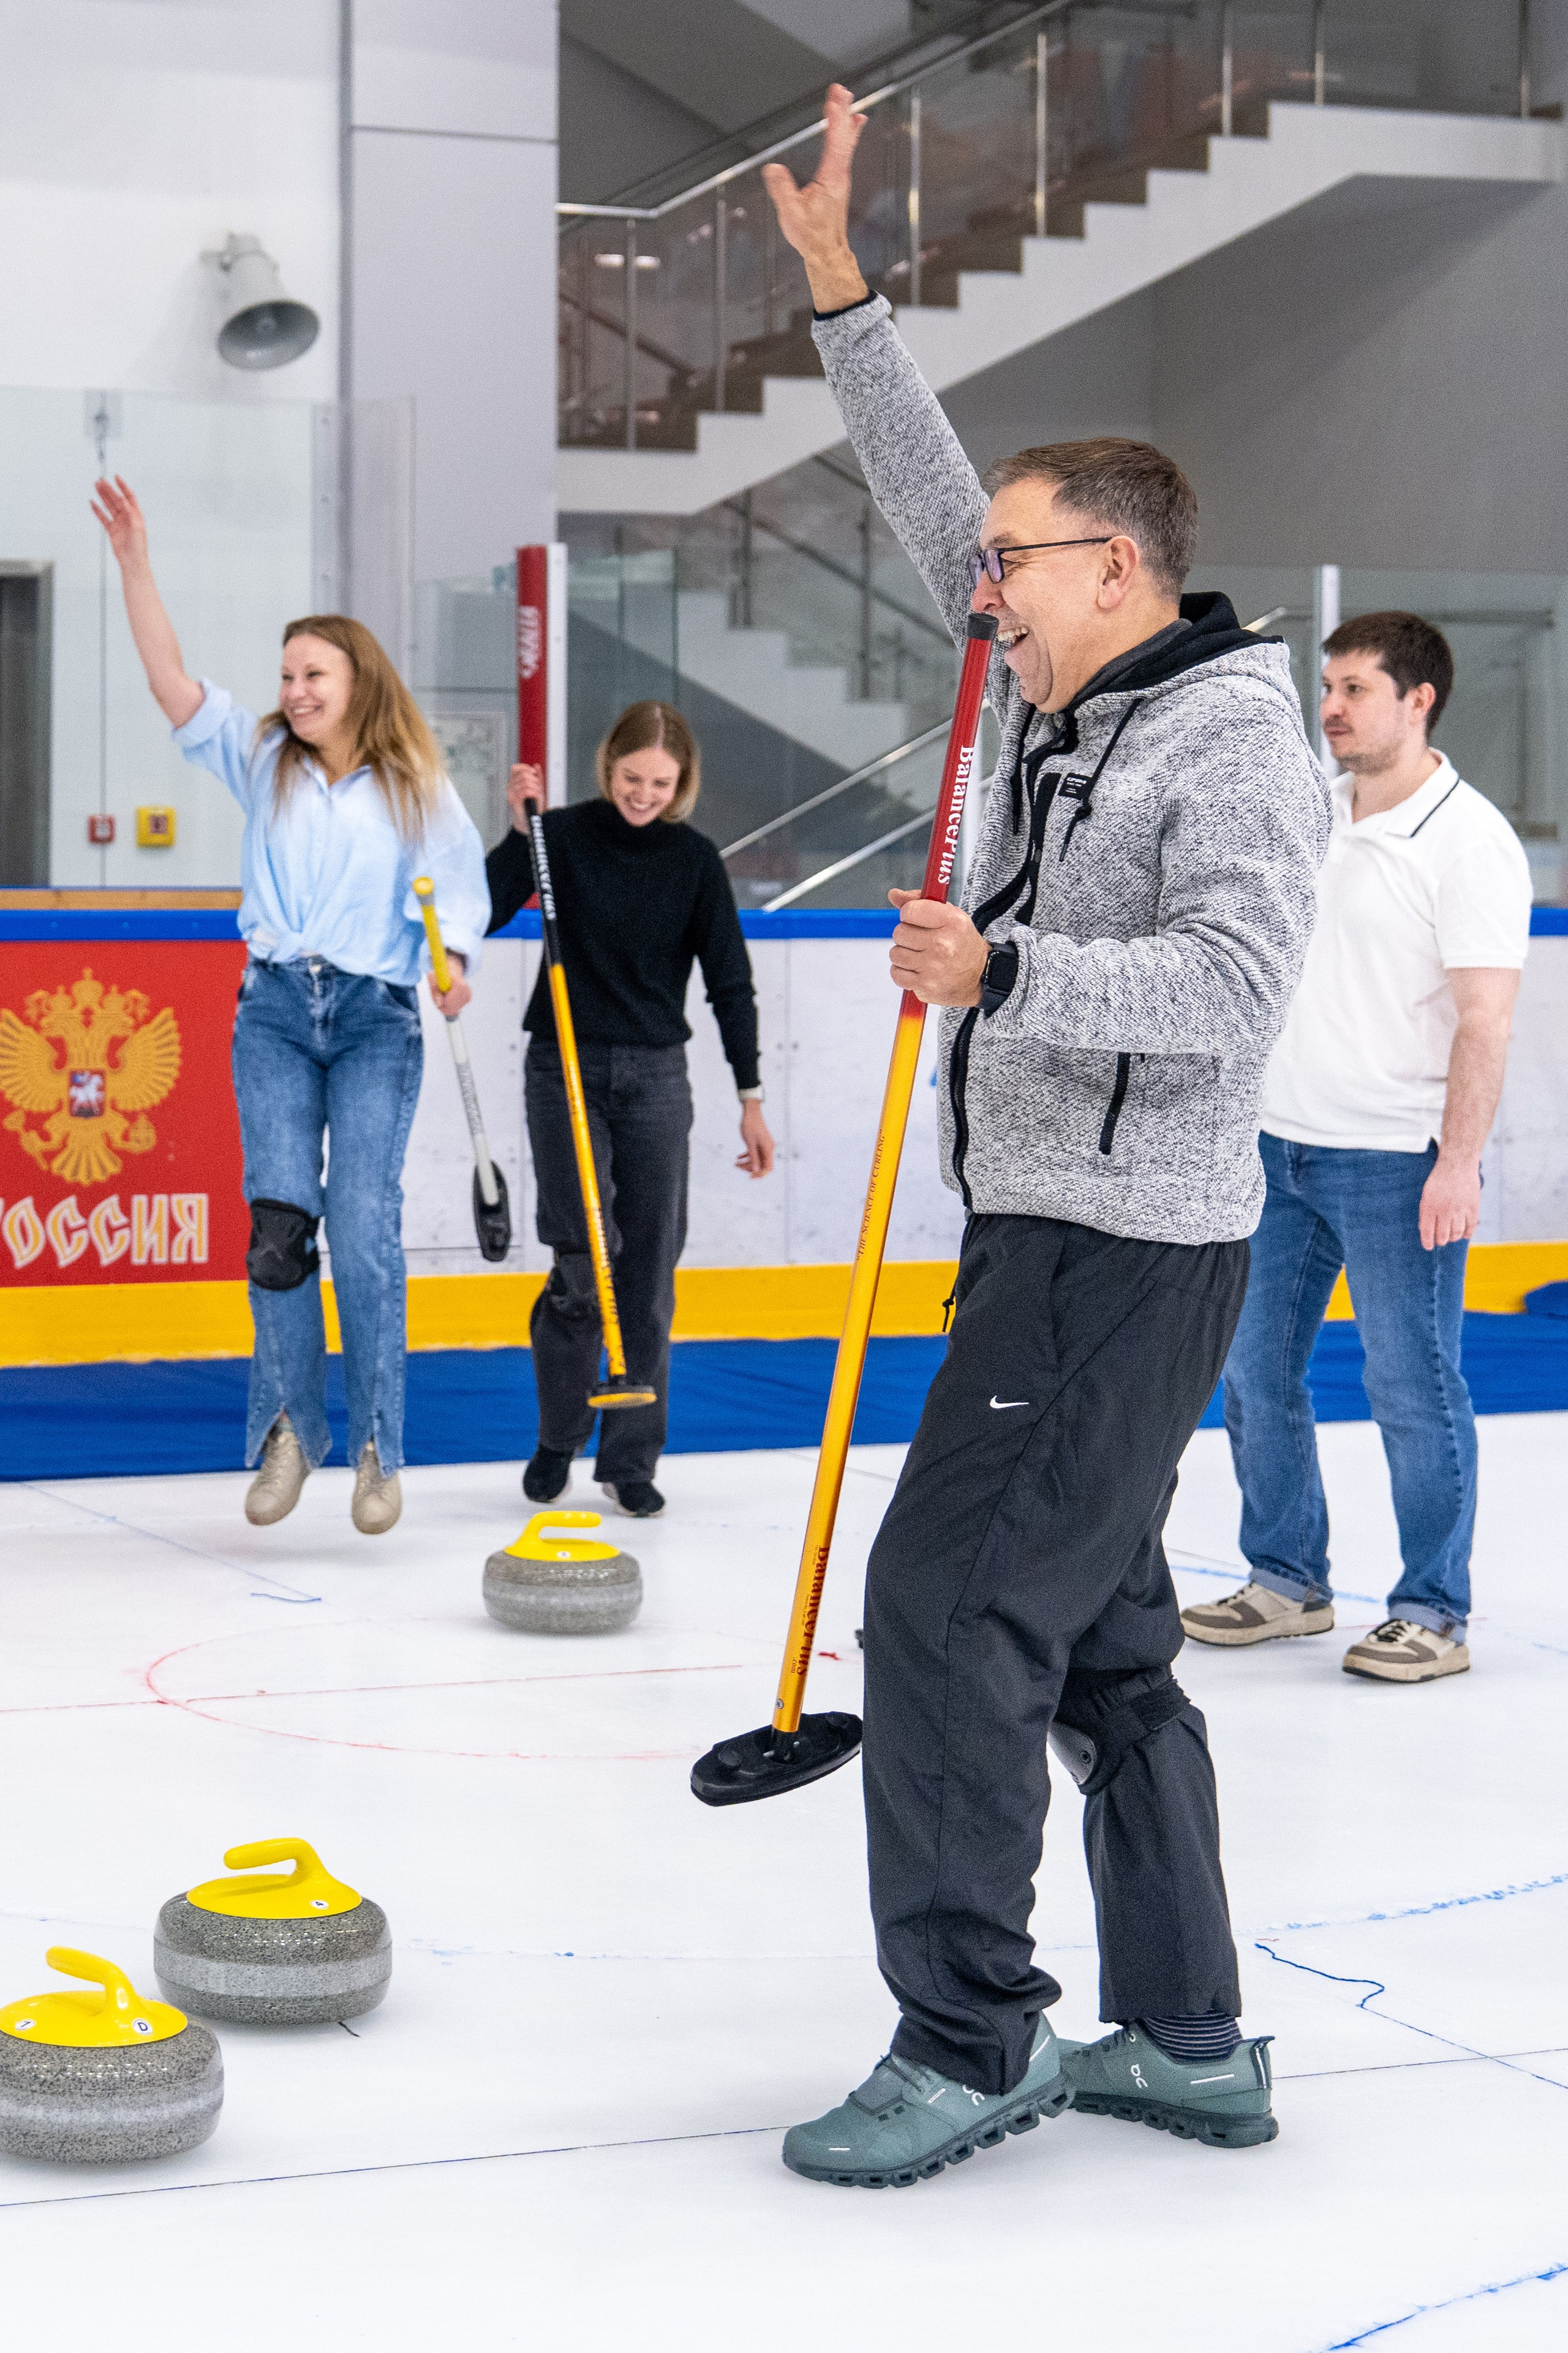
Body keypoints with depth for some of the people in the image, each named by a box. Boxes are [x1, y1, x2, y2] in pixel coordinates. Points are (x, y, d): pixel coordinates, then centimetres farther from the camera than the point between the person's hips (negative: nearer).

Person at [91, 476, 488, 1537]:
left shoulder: (415, 786, 5)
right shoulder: (263, 759, 10)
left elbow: (464, 884, 5)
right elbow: (174, 684, 0)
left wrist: (453, 963, -16)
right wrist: (135, 565, -8)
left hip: (376, 1018, -2)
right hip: (276, 1009, 2)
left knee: (363, 1230, -11)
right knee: (278, 1219, -11)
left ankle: (378, 1446, -1)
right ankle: (287, 1428, 2)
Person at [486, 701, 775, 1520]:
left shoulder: (694, 860, 0)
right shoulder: (562, 835, -3)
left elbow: (729, 982, 2)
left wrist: (750, 1097, -1)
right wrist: (518, 830, -17)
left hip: (656, 1079, 2)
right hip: (565, 1068, -1)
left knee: (649, 1269, 0)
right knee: (584, 1260, -9)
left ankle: (630, 1458, 9)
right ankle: (558, 1435, 13)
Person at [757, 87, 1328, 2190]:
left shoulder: (1236, 734, -12)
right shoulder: (1067, 700, 14)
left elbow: (1232, 986, -24)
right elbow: (939, 508, 19)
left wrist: (1000, 974, -28)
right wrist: (840, 291, 15)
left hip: (1128, 1253, -10)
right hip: (1056, 1236, 10)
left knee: (951, 1605, -12)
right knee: (1098, 1638, 13)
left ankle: (968, 2039, -5)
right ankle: (1187, 2039, 20)